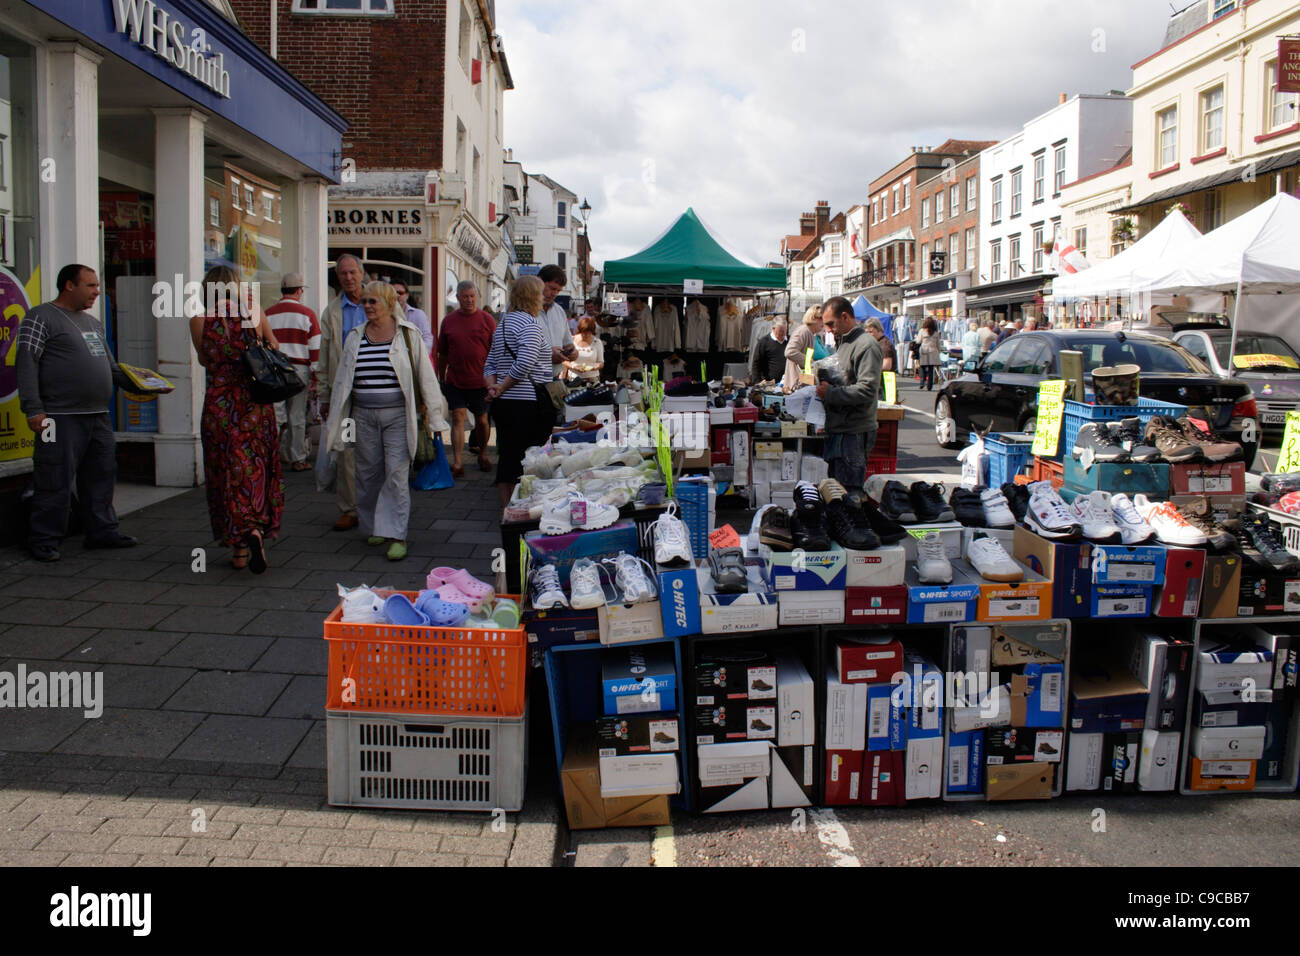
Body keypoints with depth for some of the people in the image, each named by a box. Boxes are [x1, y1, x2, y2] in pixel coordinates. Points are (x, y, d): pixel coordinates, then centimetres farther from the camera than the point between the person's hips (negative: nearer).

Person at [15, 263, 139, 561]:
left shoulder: (93, 322, 21)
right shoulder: (40, 318, -3)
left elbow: (110, 365, 27)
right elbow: (26, 363, -10)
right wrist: (33, 409, -18)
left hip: (98, 416, 8)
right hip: (61, 417, -8)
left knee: (101, 476, 11)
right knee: (55, 481, -5)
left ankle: (102, 531, 21)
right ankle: (44, 540, 5)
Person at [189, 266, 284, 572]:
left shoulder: (199, 320, -4)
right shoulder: (254, 312, -2)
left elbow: (204, 359, 9)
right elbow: (273, 346, 14)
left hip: (219, 404, -1)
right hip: (255, 402, 1)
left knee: (228, 471, 6)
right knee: (256, 469, 13)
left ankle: (240, 548, 3)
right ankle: (256, 531, -2)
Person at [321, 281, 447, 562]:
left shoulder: (408, 334, -1)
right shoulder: (355, 338, 10)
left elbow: (425, 376, 0)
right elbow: (342, 379, 16)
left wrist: (433, 417, -2)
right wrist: (337, 420, 15)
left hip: (397, 415, -4)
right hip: (364, 415, 4)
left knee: (397, 473, -8)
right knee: (368, 473, 8)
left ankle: (396, 535, -5)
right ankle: (374, 527, 24)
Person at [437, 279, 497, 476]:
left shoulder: (487, 320, 0)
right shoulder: (449, 320, 5)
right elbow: (442, 354, 12)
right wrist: (441, 379, 12)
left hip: (480, 381, -1)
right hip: (455, 381, 1)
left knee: (482, 420, 10)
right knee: (458, 417, -7)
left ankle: (482, 455, 30)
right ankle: (457, 462, -9)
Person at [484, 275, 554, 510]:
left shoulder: (503, 323, 17)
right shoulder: (530, 323, -12)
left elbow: (490, 364, 18)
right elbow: (525, 363, -24)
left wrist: (492, 386, 3)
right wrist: (502, 388, -13)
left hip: (502, 404, 9)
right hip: (528, 404, -9)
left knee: (507, 457, 15)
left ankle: (506, 509, 23)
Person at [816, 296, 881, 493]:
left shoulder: (866, 345, -13)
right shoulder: (843, 343, 18)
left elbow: (867, 390, -22)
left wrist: (830, 393, -18)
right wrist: (824, 384, 9)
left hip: (854, 434, -10)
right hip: (838, 431, 10)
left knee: (848, 492, -6)